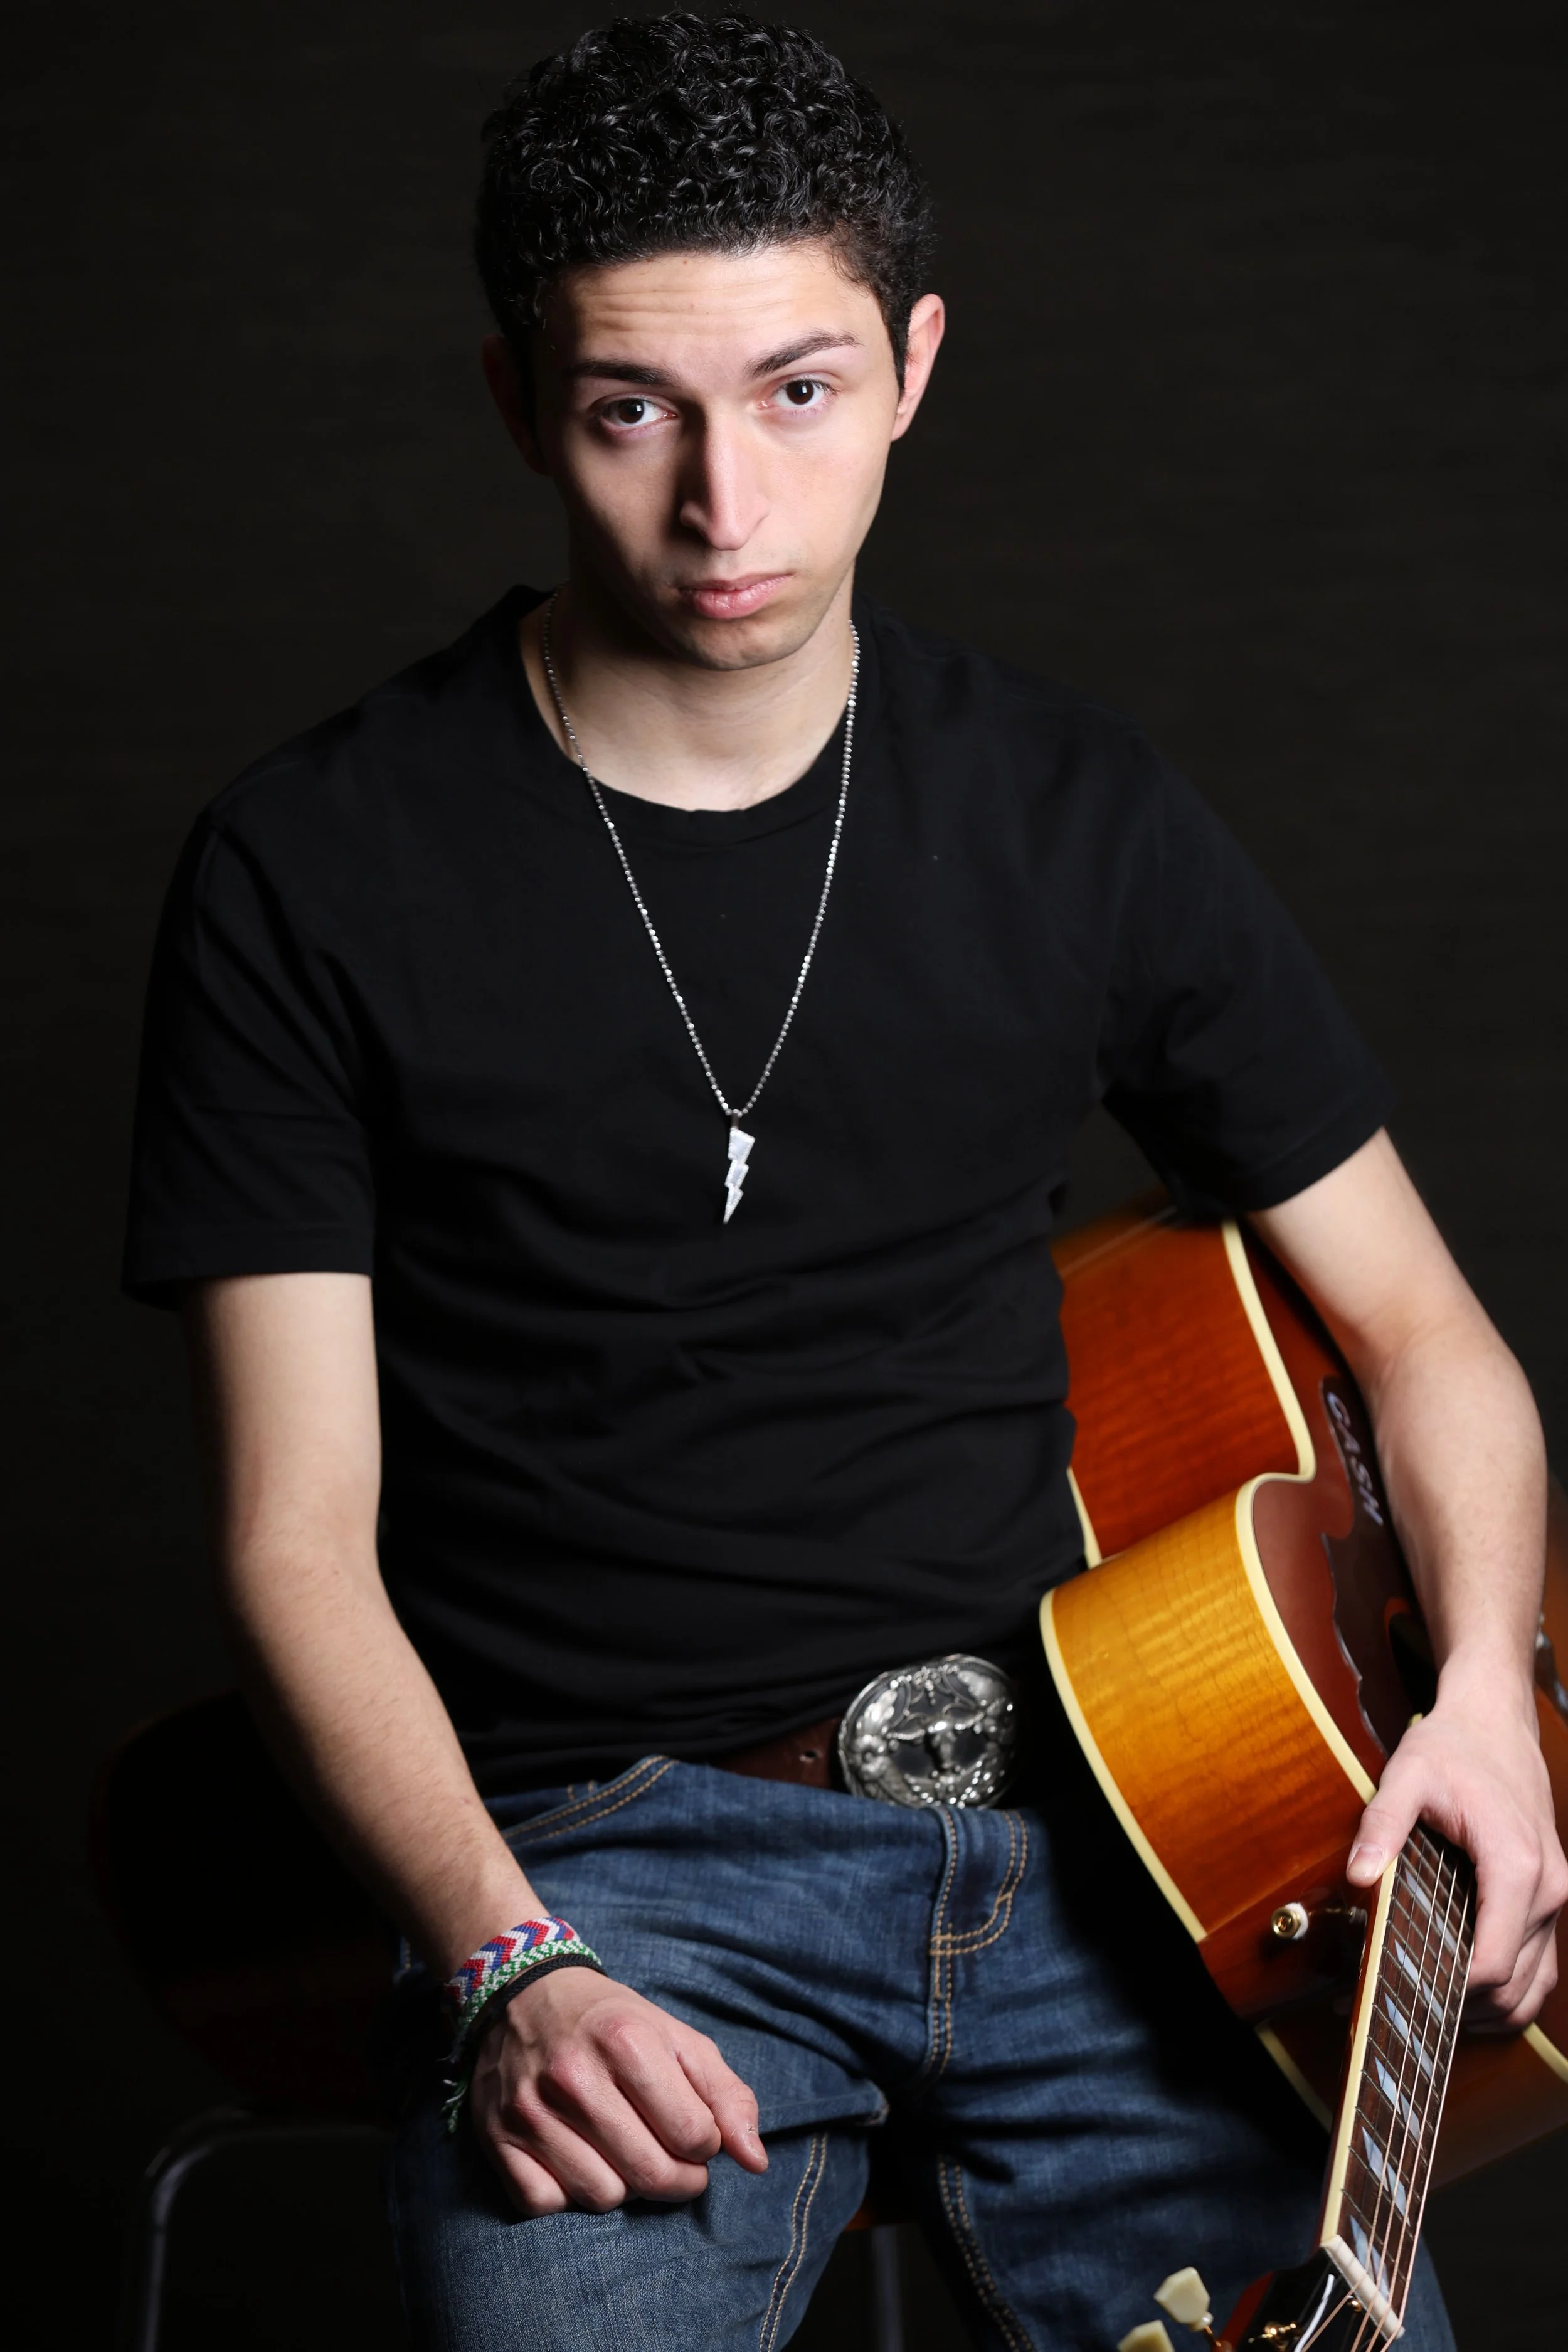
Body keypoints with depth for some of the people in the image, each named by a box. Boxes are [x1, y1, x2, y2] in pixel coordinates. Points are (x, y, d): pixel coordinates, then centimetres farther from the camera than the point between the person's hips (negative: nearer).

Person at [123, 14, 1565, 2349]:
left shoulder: (1076, 818, 7)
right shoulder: (316, 878, -1)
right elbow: (301, 1542, -1)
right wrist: (505, 1968, -15)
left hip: (1075, 1807, 3)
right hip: (598, 1857, -3)